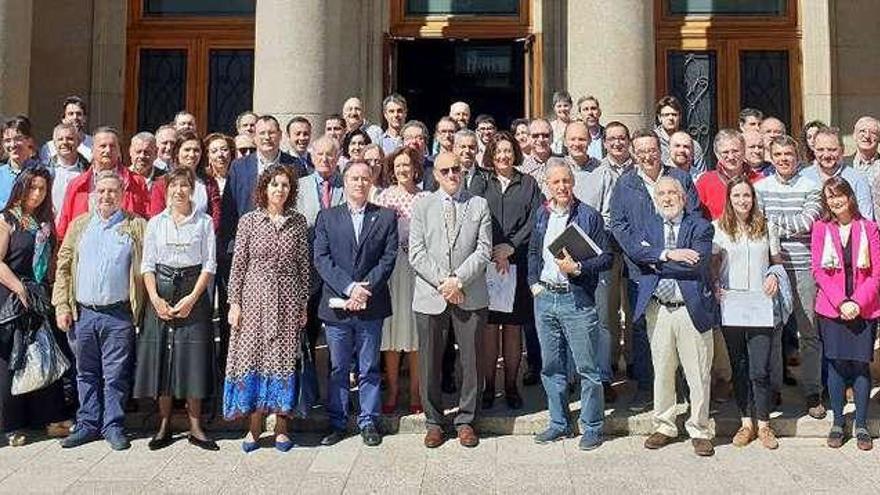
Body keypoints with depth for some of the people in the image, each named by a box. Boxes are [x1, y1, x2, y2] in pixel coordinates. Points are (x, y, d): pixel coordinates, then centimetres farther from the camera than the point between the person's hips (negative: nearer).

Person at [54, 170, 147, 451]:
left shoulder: (136, 226, 1)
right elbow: (63, 267, 10)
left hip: (119, 314, -3)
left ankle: (113, 426, 15)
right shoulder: (79, 225, 10)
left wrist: (141, 308, -10)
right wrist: (61, 306, 3)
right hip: (83, 312, 3)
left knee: (116, 375, 3)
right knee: (86, 373, 13)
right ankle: (88, 424, 24)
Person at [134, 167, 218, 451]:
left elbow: (209, 265, -2)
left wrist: (192, 298, -12)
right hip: (161, 293, 2)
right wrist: (156, 299, -9)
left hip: (193, 292, -2)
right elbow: (147, 265, 5)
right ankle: (164, 425, 13)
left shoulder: (204, 222, 3)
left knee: (193, 357, -2)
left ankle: (195, 427, 6)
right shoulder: (156, 223, 9)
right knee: (160, 357, 2)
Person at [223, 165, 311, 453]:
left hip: (287, 301, 1)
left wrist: (304, 305, 4)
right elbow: (238, 264, 2)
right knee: (252, 358, 2)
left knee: (283, 359, 4)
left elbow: (304, 266, 6)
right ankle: (254, 427, 13)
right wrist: (234, 303, -3)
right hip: (255, 298, 0)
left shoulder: (298, 222, 4)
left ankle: (281, 427, 15)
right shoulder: (249, 221, 1)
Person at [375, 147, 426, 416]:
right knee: (391, 332, 3)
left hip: (418, 268, 0)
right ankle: (392, 391, 14)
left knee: (416, 332, 4)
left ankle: (415, 393, 14)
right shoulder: (385, 196, 5)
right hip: (390, 267, 0)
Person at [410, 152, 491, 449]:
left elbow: (483, 250, -2)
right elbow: (416, 253, -1)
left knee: (471, 361, 6)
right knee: (430, 363, 6)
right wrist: (442, 282, -11)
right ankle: (434, 422, 21)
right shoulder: (422, 206, 7)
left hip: (471, 296, 0)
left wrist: (458, 280, -12)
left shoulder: (479, 205, 7)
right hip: (430, 296, 0)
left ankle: (466, 421, 22)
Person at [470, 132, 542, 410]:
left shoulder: (528, 184, 12)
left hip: (518, 264, 1)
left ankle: (511, 386, 12)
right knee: (489, 327, -1)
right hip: (486, 262, 0)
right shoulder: (480, 183, 10)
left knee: (513, 327, 4)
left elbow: (534, 221, 2)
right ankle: (489, 386, 7)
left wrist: (509, 247, -10)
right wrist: (494, 253, -12)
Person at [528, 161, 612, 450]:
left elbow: (606, 258, -6)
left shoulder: (590, 216, -5)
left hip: (577, 299, -5)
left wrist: (577, 268, -19)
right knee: (551, 367, 13)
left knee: (587, 368, 1)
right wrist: (534, 283, 8)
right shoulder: (542, 215, 10)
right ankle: (559, 423, 26)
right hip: (544, 297, 5)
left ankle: (592, 428, 14)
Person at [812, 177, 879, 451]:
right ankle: (838, 422, 17)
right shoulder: (821, 228, 1)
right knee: (836, 364, 4)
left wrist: (858, 302, -11)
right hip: (831, 308, 0)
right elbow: (819, 270, -2)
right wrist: (841, 302, -11)